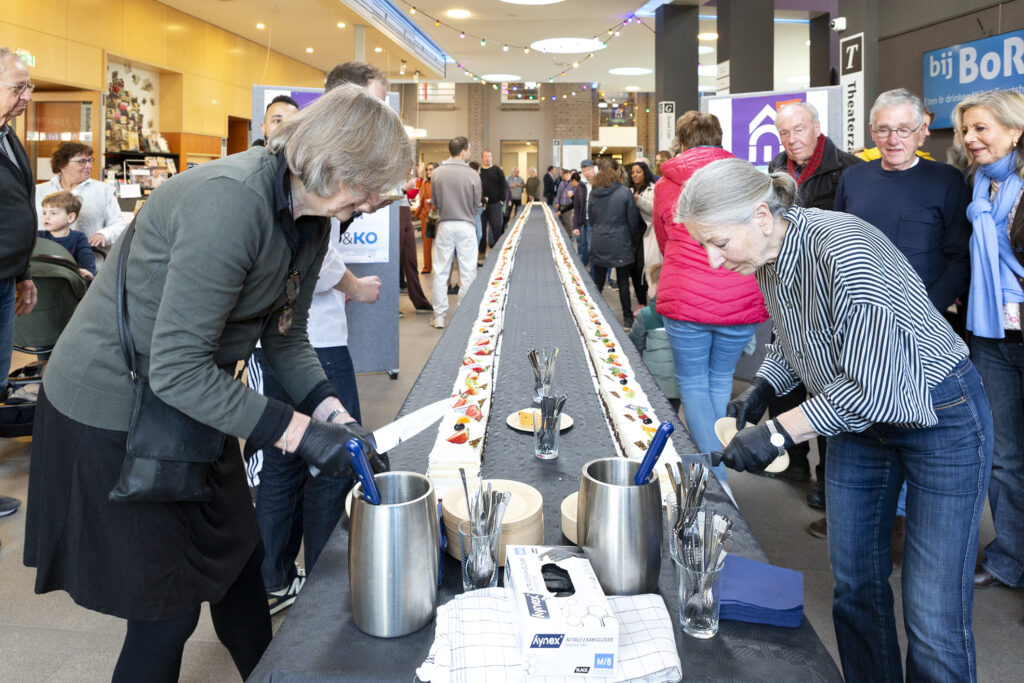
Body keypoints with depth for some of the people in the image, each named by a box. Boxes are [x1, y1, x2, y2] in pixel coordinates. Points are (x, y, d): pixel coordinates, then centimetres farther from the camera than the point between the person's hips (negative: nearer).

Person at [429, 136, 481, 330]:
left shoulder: (438, 173, -4)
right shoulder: (472, 175, -8)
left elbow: (435, 201, 5)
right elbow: (476, 204, 0)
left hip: (445, 225, 2)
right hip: (466, 226, -1)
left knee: (440, 272, 7)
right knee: (467, 272, 7)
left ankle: (439, 316, 9)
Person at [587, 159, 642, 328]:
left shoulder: (593, 193, 1)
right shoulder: (624, 193, -10)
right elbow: (633, 221, -4)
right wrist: (631, 238, 13)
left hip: (598, 243, 3)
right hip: (620, 244, -3)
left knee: (598, 281, 11)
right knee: (623, 282, 5)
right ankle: (627, 318, 11)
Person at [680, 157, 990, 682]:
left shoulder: (842, 252, -32)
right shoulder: (769, 258, -5)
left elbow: (874, 386, -30)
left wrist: (780, 432, -26)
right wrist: (762, 388, -4)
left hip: (941, 420, -8)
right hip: (859, 415, 8)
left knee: (933, 617, -4)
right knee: (855, 583, 15)